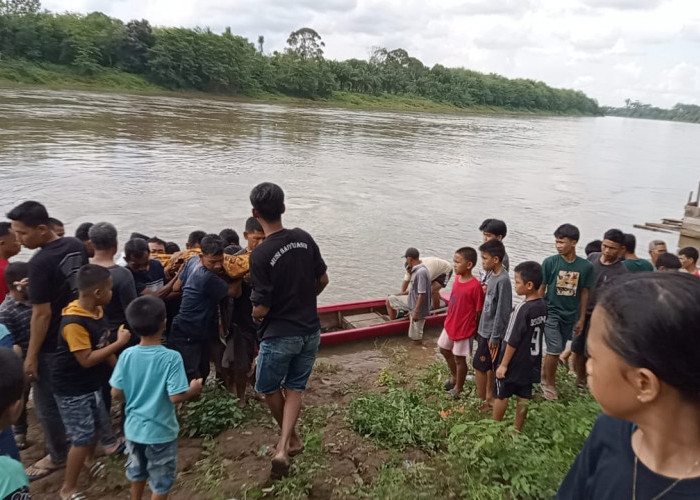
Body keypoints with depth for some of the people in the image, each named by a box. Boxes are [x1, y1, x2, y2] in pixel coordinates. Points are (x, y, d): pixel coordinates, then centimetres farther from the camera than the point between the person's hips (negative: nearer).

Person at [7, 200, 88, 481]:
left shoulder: (40, 263, -26)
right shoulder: (77, 246, -2)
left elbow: (42, 314, -23)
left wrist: (31, 356, -15)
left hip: (52, 346, -8)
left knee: (47, 405, 10)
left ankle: (57, 457, 25)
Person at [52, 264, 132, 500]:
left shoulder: (97, 311, -2)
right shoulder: (74, 322, -29)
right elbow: (86, 359, -29)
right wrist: (119, 343, -26)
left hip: (91, 384, 8)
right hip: (73, 390, -8)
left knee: (97, 426, 23)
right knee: (82, 438, -1)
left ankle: (89, 460, 51)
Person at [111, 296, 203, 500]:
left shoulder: (127, 355, -11)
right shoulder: (171, 358, -24)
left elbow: (117, 394, -6)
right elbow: (176, 397, -25)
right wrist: (194, 389, -6)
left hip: (133, 428, 5)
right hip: (160, 432, -4)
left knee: (137, 474, 28)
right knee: (161, 483, 16)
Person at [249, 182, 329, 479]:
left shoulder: (261, 254, -22)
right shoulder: (304, 238, -4)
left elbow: (261, 308, -19)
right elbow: (323, 280, 6)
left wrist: (255, 316, 4)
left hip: (279, 335, -5)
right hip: (310, 331, 5)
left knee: (269, 388, 20)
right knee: (294, 389, 18)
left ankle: (291, 439, 36)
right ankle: (284, 446, 7)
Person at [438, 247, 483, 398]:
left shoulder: (475, 286, -25)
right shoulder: (457, 279, -2)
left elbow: (479, 311, -17)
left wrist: (476, 331, -11)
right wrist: (449, 319, 15)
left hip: (464, 328, -8)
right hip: (450, 324, 8)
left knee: (459, 358, 9)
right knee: (444, 349, 24)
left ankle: (458, 388, 31)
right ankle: (454, 376, 47)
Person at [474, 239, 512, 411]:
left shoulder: (503, 280, -24)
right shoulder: (491, 274, 3)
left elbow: (502, 312, -22)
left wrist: (494, 338, -19)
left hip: (492, 332, -8)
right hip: (485, 329, 8)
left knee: (479, 366, 0)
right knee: (489, 366, 17)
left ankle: (482, 401, 15)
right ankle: (489, 398, 29)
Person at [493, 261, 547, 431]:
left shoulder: (522, 308, -25)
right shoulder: (543, 306, -3)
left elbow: (512, 341, -21)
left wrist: (503, 364, -13)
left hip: (514, 363, -6)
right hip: (531, 362, 6)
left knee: (501, 396, 11)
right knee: (524, 397, 15)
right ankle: (517, 430, 27)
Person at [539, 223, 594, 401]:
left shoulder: (586, 266, -6)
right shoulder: (550, 262, -11)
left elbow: (584, 293, 2)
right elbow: (541, 288, -4)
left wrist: (581, 319, 6)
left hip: (570, 315, 3)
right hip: (551, 313, -3)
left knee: (555, 350, 14)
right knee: (554, 350, -5)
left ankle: (544, 377, 34)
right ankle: (550, 384, 15)